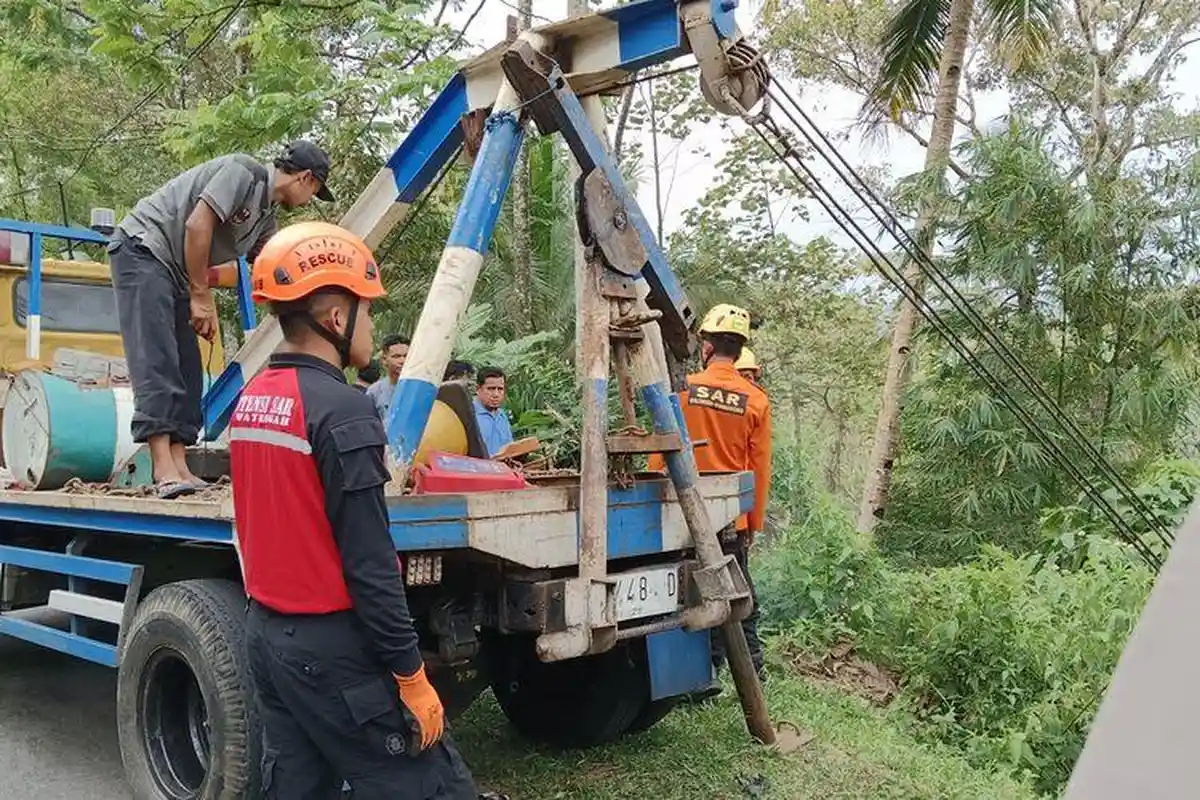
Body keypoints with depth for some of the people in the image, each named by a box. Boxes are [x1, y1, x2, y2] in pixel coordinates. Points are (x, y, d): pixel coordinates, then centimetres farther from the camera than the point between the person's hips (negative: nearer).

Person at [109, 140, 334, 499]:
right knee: (156, 359, -17)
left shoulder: (267, 218, 14)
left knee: (187, 368, 2)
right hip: (142, 247, -10)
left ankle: (179, 467, 1)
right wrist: (201, 297, -17)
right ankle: (164, 469, -22)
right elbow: (197, 225, -21)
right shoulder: (244, 171, -13)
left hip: (173, 270, 10)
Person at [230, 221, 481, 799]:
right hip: (331, 645, -9)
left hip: (264, 632, 9)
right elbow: (369, 564, -21)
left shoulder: (248, 403, 7)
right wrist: (411, 675, -15)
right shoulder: (341, 410, -19)